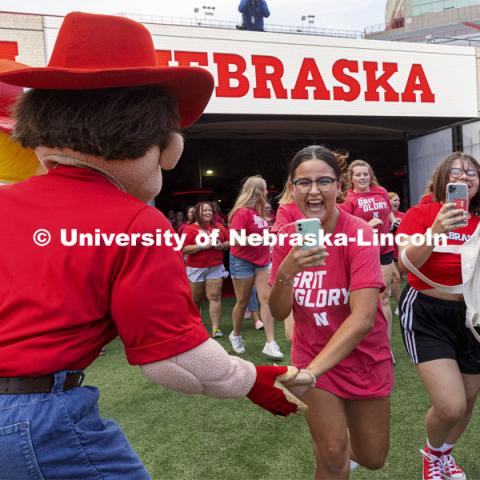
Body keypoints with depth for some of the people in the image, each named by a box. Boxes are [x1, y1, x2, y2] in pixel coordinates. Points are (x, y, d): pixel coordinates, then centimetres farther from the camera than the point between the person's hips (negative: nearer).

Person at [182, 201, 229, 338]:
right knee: (196, 300, 12)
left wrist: (222, 245, -7)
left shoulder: (219, 227, 6)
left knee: (215, 297, -5)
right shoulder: (190, 229, -5)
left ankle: (216, 328, -3)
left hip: (215, 268, 2)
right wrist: (202, 246, -20)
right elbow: (184, 249, -13)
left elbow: (229, 242, 14)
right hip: (196, 269, -2)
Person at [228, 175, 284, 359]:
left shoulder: (260, 211, 9)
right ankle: (236, 335, 31)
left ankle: (270, 343, -3)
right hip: (243, 261, -6)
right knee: (242, 301, 7)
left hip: (262, 261, 7)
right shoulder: (242, 212, -15)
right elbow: (235, 240, -22)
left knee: (267, 299, -4)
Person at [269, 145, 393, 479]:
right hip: (312, 356, 1)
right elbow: (279, 313, -12)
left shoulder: (359, 233, -23)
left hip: (364, 358, -1)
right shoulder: (287, 236, -10)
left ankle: (342, 433, 47)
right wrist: (287, 270, -32)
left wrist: (308, 372, -41)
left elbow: (363, 318, -32)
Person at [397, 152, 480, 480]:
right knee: (450, 406, -15)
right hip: (427, 316, -5)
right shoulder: (421, 214, -10)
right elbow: (405, 264, -22)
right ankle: (433, 453, 22)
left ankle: (445, 452, 49)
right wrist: (436, 230, -33)